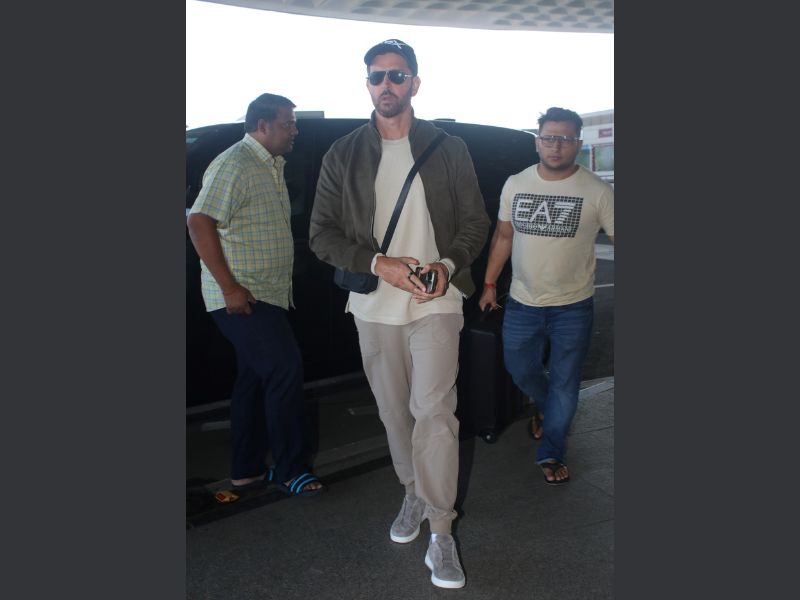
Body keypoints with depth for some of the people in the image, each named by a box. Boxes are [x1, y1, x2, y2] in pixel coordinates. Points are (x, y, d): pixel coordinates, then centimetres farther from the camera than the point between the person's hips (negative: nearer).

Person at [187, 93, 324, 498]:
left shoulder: (272, 166, 16)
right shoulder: (234, 165, -14)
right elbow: (199, 222, -22)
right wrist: (229, 286, -23)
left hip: (266, 296, 10)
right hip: (241, 298, -10)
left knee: (255, 379, 13)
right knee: (286, 370, -11)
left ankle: (247, 471, 25)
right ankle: (290, 470, 2)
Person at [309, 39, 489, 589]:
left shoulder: (449, 149, 4)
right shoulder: (343, 154, 5)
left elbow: (476, 222, 5)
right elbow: (322, 233, 1)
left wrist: (448, 264, -15)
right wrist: (379, 265, -14)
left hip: (436, 301, -2)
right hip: (373, 305, 2)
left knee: (434, 411, -9)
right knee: (394, 411, 13)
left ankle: (441, 533, 2)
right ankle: (414, 493, 36)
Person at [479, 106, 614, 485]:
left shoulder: (597, 192, -10)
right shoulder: (515, 185, 1)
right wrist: (489, 284, 11)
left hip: (573, 307, -3)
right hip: (522, 303, 3)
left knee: (564, 384, 6)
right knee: (520, 370, 16)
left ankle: (551, 453, 25)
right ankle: (546, 406, 49)